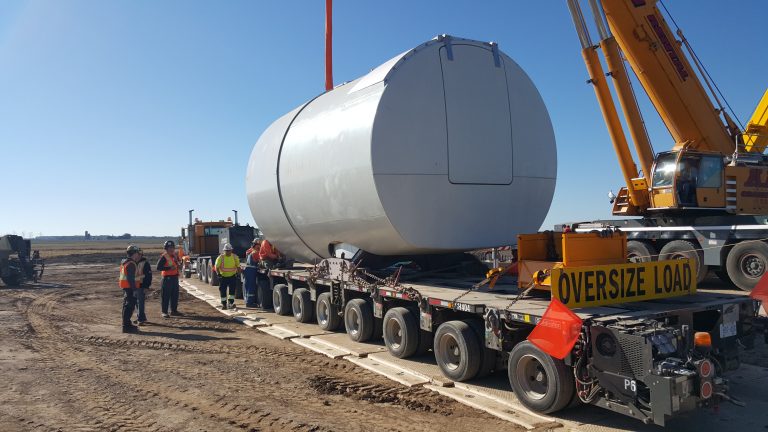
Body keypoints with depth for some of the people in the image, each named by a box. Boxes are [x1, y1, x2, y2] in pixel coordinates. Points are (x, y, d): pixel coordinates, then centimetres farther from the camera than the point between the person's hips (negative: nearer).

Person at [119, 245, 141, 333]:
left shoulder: (124, 262, 15)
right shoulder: (131, 264, -17)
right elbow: (131, 278, -23)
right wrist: (134, 289, -22)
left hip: (125, 287, 11)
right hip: (129, 287, -11)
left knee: (127, 306, 18)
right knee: (130, 306, -7)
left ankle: (127, 324, 29)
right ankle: (126, 326, -6)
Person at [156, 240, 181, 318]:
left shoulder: (175, 255, 13)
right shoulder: (164, 257, -10)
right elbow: (158, 267, -18)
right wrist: (169, 268, -22)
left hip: (175, 278, 8)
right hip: (167, 278, -8)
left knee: (175, 295, 12)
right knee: (165, 296, -3)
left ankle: (174, 310, 21)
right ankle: (164, 312, 2)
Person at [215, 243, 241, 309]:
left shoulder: (235, 257, 0)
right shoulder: (220, 257, -7)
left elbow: (238, 266, 8)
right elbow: (217, 267, -6)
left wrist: (238, 273, -3)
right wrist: (218, 273, -19)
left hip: (232, 276, 1)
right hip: (223, 277, -1)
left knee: (232, 289, -8)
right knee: (223, 291, 5)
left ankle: (231, 303, -3)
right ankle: (224, 304, 17)